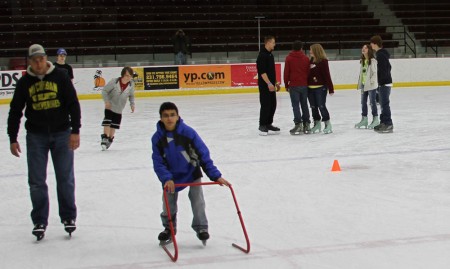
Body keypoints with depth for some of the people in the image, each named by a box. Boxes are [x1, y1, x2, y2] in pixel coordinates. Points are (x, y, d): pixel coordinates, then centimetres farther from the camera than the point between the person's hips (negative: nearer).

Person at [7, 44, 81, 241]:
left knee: (65, 179, 4)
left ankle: (68, 217, 18)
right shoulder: (24, 82, 0)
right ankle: (39, 222, 10)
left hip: (61, 134, -1)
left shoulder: (60, 77, -4)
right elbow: (15, 111, 6)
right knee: (36, 181, 1)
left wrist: (75, 131, -10)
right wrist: (13, 138, 4)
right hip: (36, 136, 1)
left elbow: (73, 104, -4)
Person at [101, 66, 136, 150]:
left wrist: (132, 104, -9)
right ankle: (105, 138, -7)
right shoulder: (114, 82, -22)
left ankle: (110, 139, 28)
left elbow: (131, 95, 6)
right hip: (110, 106, -4)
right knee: (107, 121, -16)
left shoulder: (131, 84, -11)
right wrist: (106, 101, -22)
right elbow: (104, 90, -13)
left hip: (119, 109, 4)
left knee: (114, 124, 10)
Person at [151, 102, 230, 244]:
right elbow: (158, 162, -14)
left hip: (192, 172, -2)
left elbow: (203, 154, -21)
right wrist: (166, 179, -29)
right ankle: (169, 229, 31)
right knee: (168, 205, 8)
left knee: (197, 200, -3)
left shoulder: (188, 132, -24)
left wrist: (215, 175, -23)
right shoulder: (157, 138, -18)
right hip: (171, 175, 2)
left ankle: (201, 227, 15)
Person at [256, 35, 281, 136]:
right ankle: (262, 126, 2)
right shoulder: (262, 55, -14)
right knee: (265, 105, -6)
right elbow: (262, 71, -20)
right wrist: (269, 83, -23)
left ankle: (268, 124, 21)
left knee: (273, 105, 11)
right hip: (264, 85, -9)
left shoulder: (270, 54, 15)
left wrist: (275, 82, 21)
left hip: (271, 84, 9)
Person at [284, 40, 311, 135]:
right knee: (304, 105, 10)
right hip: (304, 85, 3)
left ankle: (298, 124, -9)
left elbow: (286, 72, -3)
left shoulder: (289, 58, -3)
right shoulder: (306, 58, 5)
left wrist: (286, 85, 7)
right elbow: (308, 72, 6)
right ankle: (306, 124, 11)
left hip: (293, 85, -3)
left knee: (295, 105, -2)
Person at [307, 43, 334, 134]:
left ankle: (328, 124, 6)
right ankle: (317, 123, 26)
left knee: (321, 106, -5)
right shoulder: (311, 61, 11)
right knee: (313, 107, 12)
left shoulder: (323, 61, -10)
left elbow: (327, 76, -13)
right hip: (310, 88, 7)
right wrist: (307, 85, 12)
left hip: (320, 88, -7)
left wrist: (331, 88, -15)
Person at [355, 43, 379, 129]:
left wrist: (371, 81, -17)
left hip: (371, 85, -8)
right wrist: (360, 83, 11)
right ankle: (364, 119, 23)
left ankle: (375, 119, 9)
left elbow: (375, 72, -14)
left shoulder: (373, 60, -13)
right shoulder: (362, 61, 10)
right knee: (363, 102, 13)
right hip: (363, 85, 8)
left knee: (372, 102, -1)